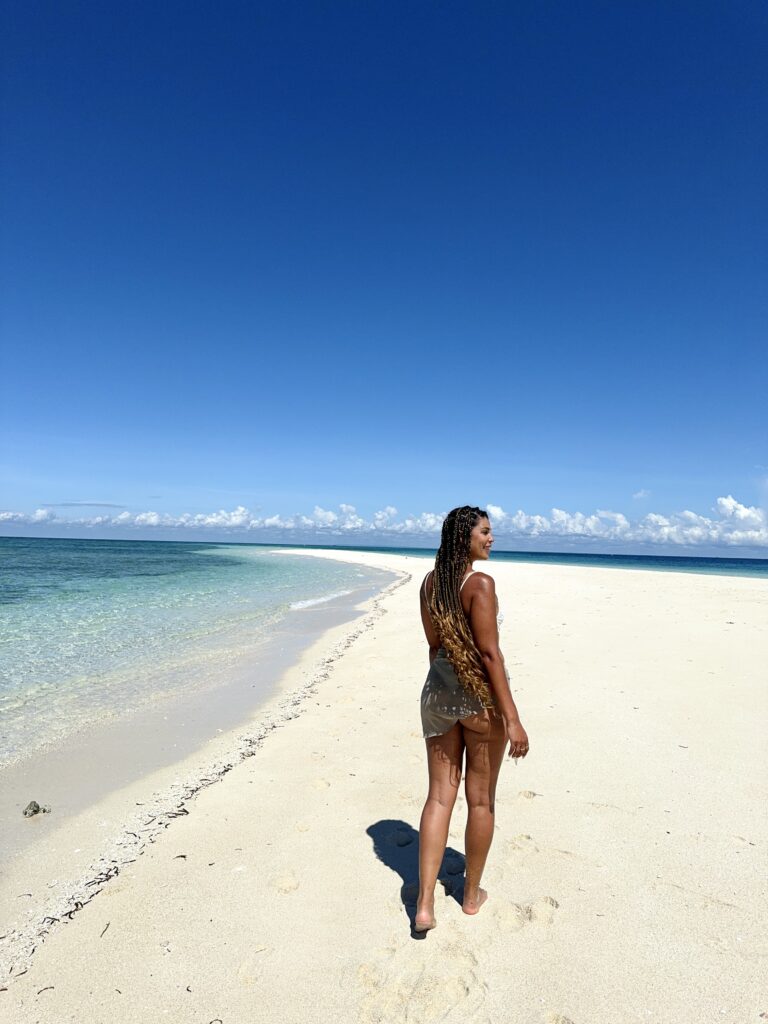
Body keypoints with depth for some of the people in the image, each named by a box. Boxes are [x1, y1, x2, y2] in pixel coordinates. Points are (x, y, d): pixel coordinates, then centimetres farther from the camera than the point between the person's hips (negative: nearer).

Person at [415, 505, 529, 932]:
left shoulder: (430, 583, 4)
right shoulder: (481, 584, -18)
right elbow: (489, 653, -21)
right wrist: (512, 718, -18)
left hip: (438, 690, 6)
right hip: (481, 694, -6)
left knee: (439, 796, 12)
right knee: (481, 799, 14)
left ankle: (425, 905, 14)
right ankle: (472, 894, 32)